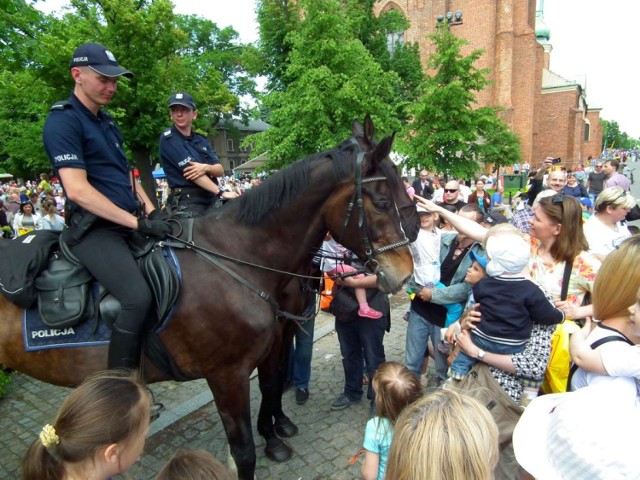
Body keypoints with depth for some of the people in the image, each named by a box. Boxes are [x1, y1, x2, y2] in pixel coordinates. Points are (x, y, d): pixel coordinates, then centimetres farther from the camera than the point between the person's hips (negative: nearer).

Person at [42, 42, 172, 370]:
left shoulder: (106, 121, 18)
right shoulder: (63, 121, -9)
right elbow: (77, 189, -20)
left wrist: (151, 211, 5)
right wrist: (138, 223, -21)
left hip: (128, 223, 10)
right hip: (94, 229, -9)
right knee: (137, 298, -27)